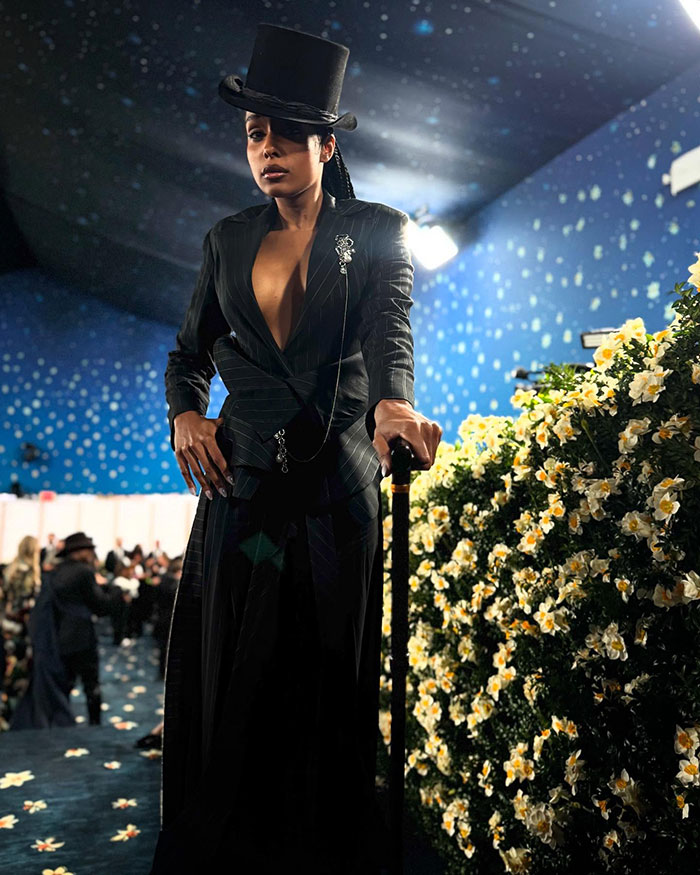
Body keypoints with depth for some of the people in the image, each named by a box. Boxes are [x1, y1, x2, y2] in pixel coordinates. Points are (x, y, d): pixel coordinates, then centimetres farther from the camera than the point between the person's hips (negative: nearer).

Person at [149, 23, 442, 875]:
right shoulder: (229, 239, 13)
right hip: (240, 483, 3)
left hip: (336, 482, -2)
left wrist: (392, 398, -36)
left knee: (329, 685, 4)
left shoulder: (375, 229, 4)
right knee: (228, 683, 5)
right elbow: (189, 350, 19)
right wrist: (184, 413, -3)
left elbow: (389, 328, -14)